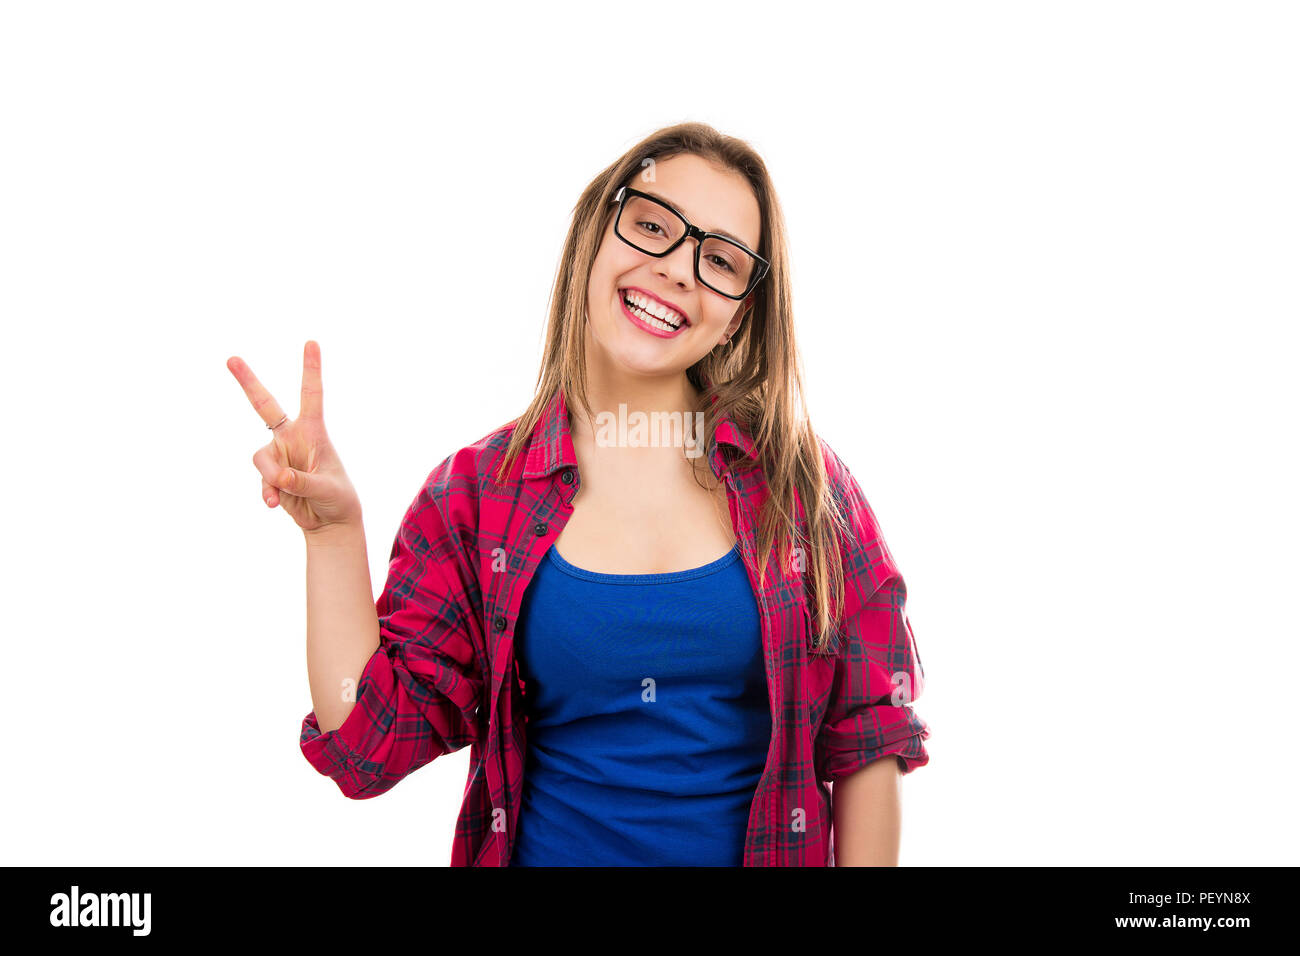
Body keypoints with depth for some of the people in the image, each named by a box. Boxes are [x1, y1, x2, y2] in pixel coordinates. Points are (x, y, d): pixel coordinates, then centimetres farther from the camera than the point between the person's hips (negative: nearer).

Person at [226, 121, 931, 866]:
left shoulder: (798, 477, -10)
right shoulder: (477, 492, -10)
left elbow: (867, 734, -6)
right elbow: (370, 747, -12)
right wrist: (335, 532, -20)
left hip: (768, 850, 0)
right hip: (548, 847, 0)